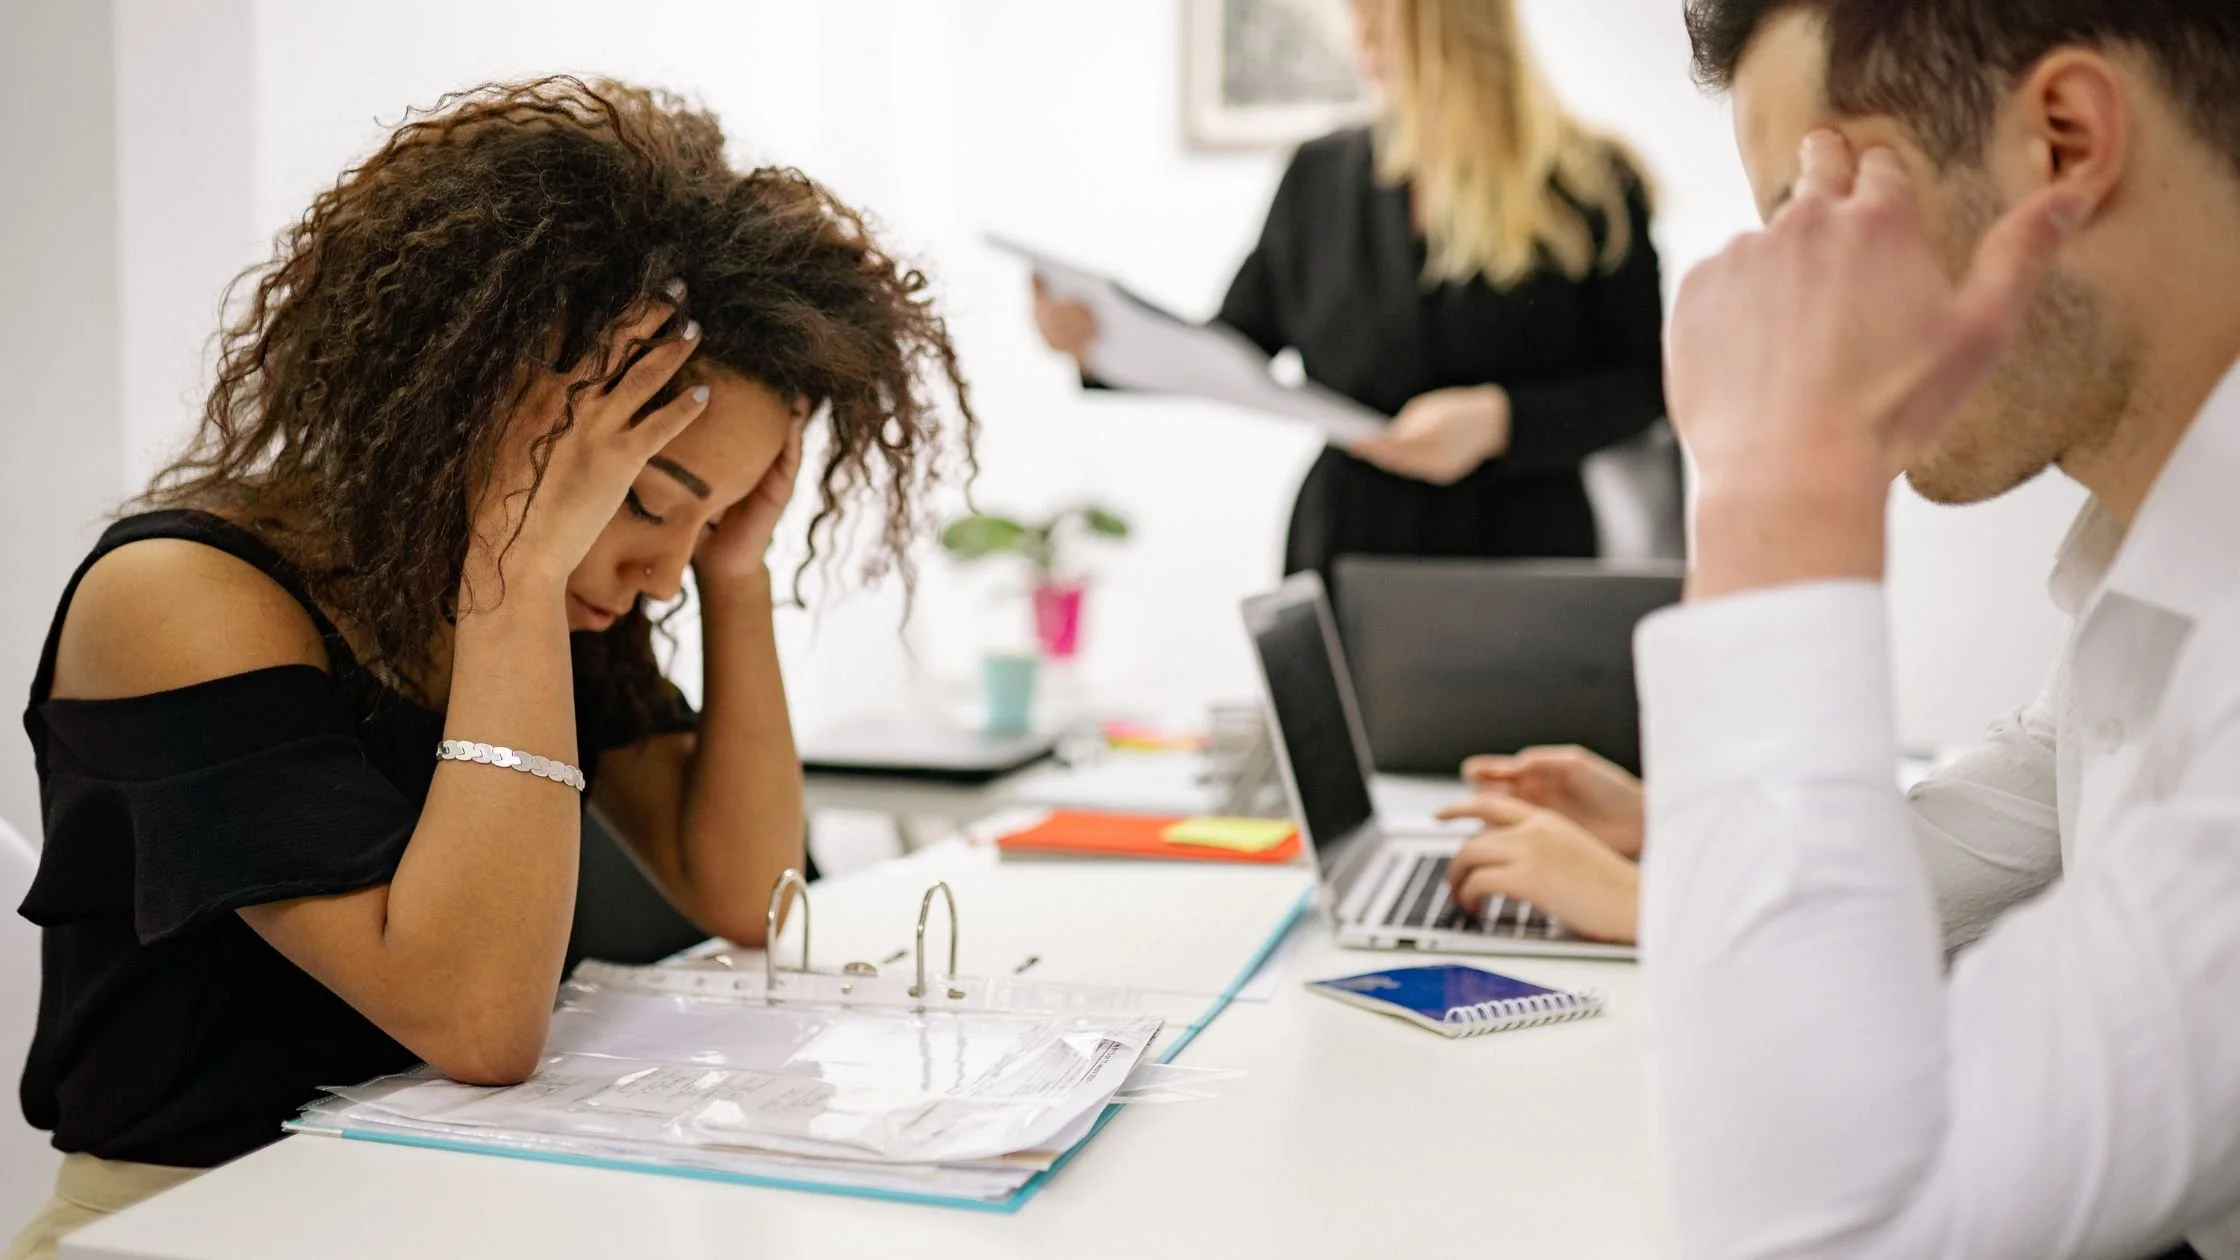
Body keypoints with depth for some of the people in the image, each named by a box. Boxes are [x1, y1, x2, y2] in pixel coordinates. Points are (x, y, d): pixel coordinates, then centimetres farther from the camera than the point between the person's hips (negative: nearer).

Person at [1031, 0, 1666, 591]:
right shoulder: (1322, 174, 8)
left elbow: (1643, 384, -5)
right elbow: (1239, 344, 13)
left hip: (1524, 556, -2)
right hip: (1350, 553, 3)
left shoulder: (1591, 185, -3)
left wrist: (1499, 420, -19)